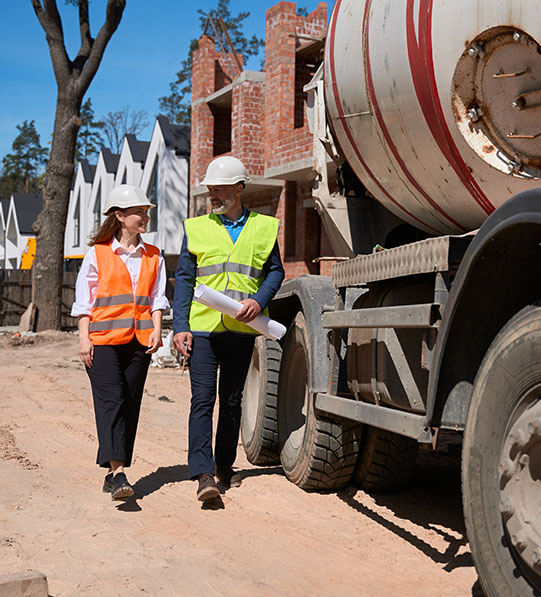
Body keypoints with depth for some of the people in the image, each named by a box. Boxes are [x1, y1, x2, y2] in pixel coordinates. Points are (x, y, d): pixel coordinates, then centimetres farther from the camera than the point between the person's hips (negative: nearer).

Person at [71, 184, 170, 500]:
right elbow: (84, 299, 4)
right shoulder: (98, 254, 4)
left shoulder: (153, 256, 15)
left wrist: (156, 330, -2)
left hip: (139, 341, 4)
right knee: (110, 401, -13)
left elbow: (157, 296, 13)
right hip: (104, 339, -4)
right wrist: (84, 338, -4)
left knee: (131, 405, 4)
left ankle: (115, 472, 13)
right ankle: (117, 471, -19)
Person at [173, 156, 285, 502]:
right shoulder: (196, 227, 7)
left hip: (242, 329, 1)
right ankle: (203, 473, -9)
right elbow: (184, 278, 5)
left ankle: (225, 465, 25)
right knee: (203, 399, -9)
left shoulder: (264, 227, 9)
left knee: (232, 400, 11)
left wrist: (259, 300, -8)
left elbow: (276, 271, 12)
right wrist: (180, 326, -3)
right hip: (202, 327, -1)